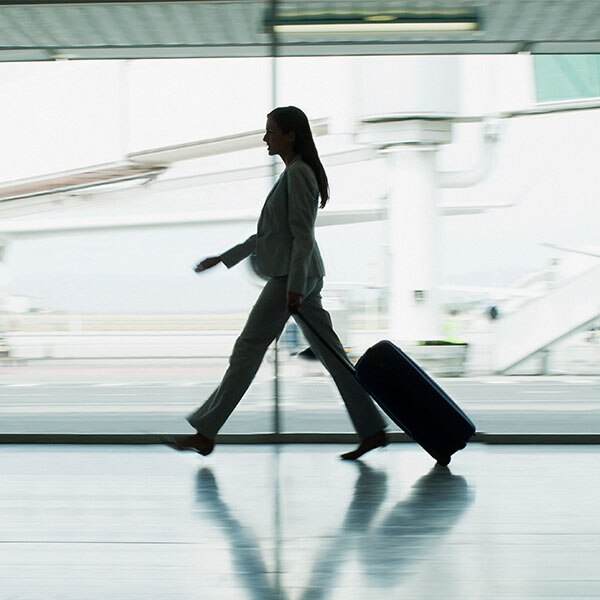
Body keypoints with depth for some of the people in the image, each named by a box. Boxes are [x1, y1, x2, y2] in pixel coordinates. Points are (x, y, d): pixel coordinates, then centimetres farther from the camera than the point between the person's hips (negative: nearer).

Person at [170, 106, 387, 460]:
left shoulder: (298, 173, -11)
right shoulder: (294, 173, 19)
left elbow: (302, 235, -18)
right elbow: (270, 233, 25)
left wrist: (295, 287, -23)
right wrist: (223, 259, 26)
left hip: (293, 275, -10)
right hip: (301, 276, 10)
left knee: (249, 348, -6)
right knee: (330, 353, 7)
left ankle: (205, 433, -1)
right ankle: (372, 430, 7)